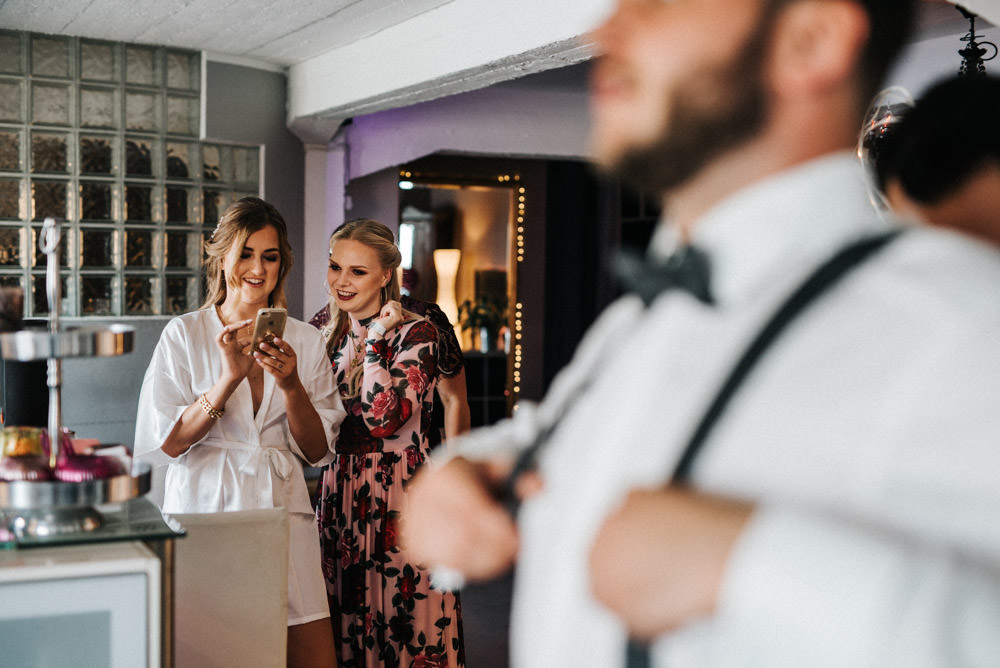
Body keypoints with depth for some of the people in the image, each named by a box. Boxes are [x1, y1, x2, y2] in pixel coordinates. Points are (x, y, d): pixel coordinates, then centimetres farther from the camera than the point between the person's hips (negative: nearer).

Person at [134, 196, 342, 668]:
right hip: (205, 514, -2)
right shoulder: (184, 335, 2)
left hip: (283, 514, 3)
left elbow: (318, 452, 7)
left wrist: (291, 386, -10)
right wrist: (229, 378, -16)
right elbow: (164, 444, -6)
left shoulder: (304, 341, 9)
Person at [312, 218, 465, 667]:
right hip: (339, 497, 6)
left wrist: (375, 338, -17)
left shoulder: (416, 334, -8)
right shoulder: (329, 336, 11)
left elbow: (383, 420, -21)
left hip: (402, 499, -6)